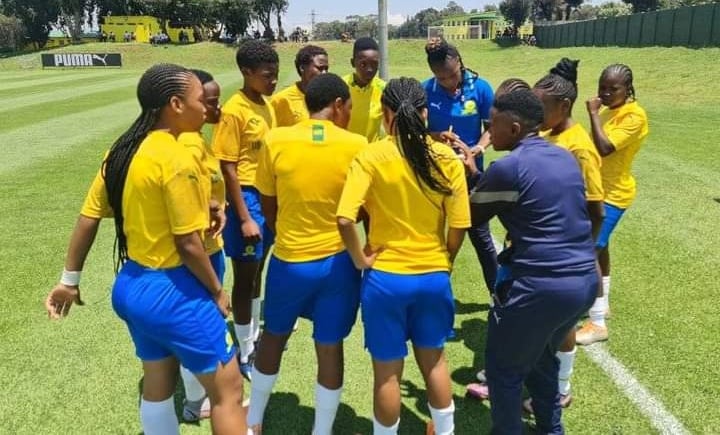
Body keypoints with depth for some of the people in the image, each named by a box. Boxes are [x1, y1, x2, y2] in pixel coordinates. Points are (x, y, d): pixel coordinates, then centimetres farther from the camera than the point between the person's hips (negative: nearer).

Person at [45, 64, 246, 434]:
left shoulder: (122, 151, 3)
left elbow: (87, 219, 6)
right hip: (172, 291, -9)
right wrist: (217, 292, -7)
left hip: (132, 285, 9)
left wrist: (70, 280, 15)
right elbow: (188, 244, -21)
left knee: (157, 386, 22)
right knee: (228, 390, 7)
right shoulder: (176, 159, -22)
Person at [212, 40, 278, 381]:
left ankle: (255, 336, 36)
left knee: (257, 272, 19)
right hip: (247, 198, -8)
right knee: (245, 277, 4)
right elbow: (227, 168, -17)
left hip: (268, 196, 8)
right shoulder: (234, 111, -16)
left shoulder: (266, 104, 7)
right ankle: (246, 353, 18)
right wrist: (244, 218, -18)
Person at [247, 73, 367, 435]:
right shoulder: (356, 145, -10)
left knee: (273, 336, 22)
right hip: (339, 261, -1)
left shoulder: (276, 141, -8)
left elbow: (268, 207, 2)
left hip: (288, 260, 1)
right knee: (330, 347, 12)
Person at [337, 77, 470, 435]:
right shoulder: (447, 159, -5)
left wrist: (360, 260, -7)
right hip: (434, 276, 3)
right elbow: (458, 227, -4)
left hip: (385, 277, -3)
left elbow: (345, 219, -22)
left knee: (387, 370, 14)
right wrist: (443, 262, 12)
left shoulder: (371, 157, -13)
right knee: (434, 360, 24)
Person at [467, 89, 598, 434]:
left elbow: (472, 215, -1)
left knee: (504, 369, 12)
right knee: (541, 360, 28)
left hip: (539, 285, -8)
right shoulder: (566, 157, 9)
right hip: (585, 280, 8)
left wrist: (468, 172, 13)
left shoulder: (508, 167, -14)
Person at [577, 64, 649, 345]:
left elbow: (604, 148, -30)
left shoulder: (634, 116, -19)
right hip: (597, 189, 9)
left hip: (613, 194, -9)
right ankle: (602, 304, 37)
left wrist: (593, 114, -23)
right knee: (598, 248, 20)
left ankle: (597, 323, -4)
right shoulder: (607, 111, 8)